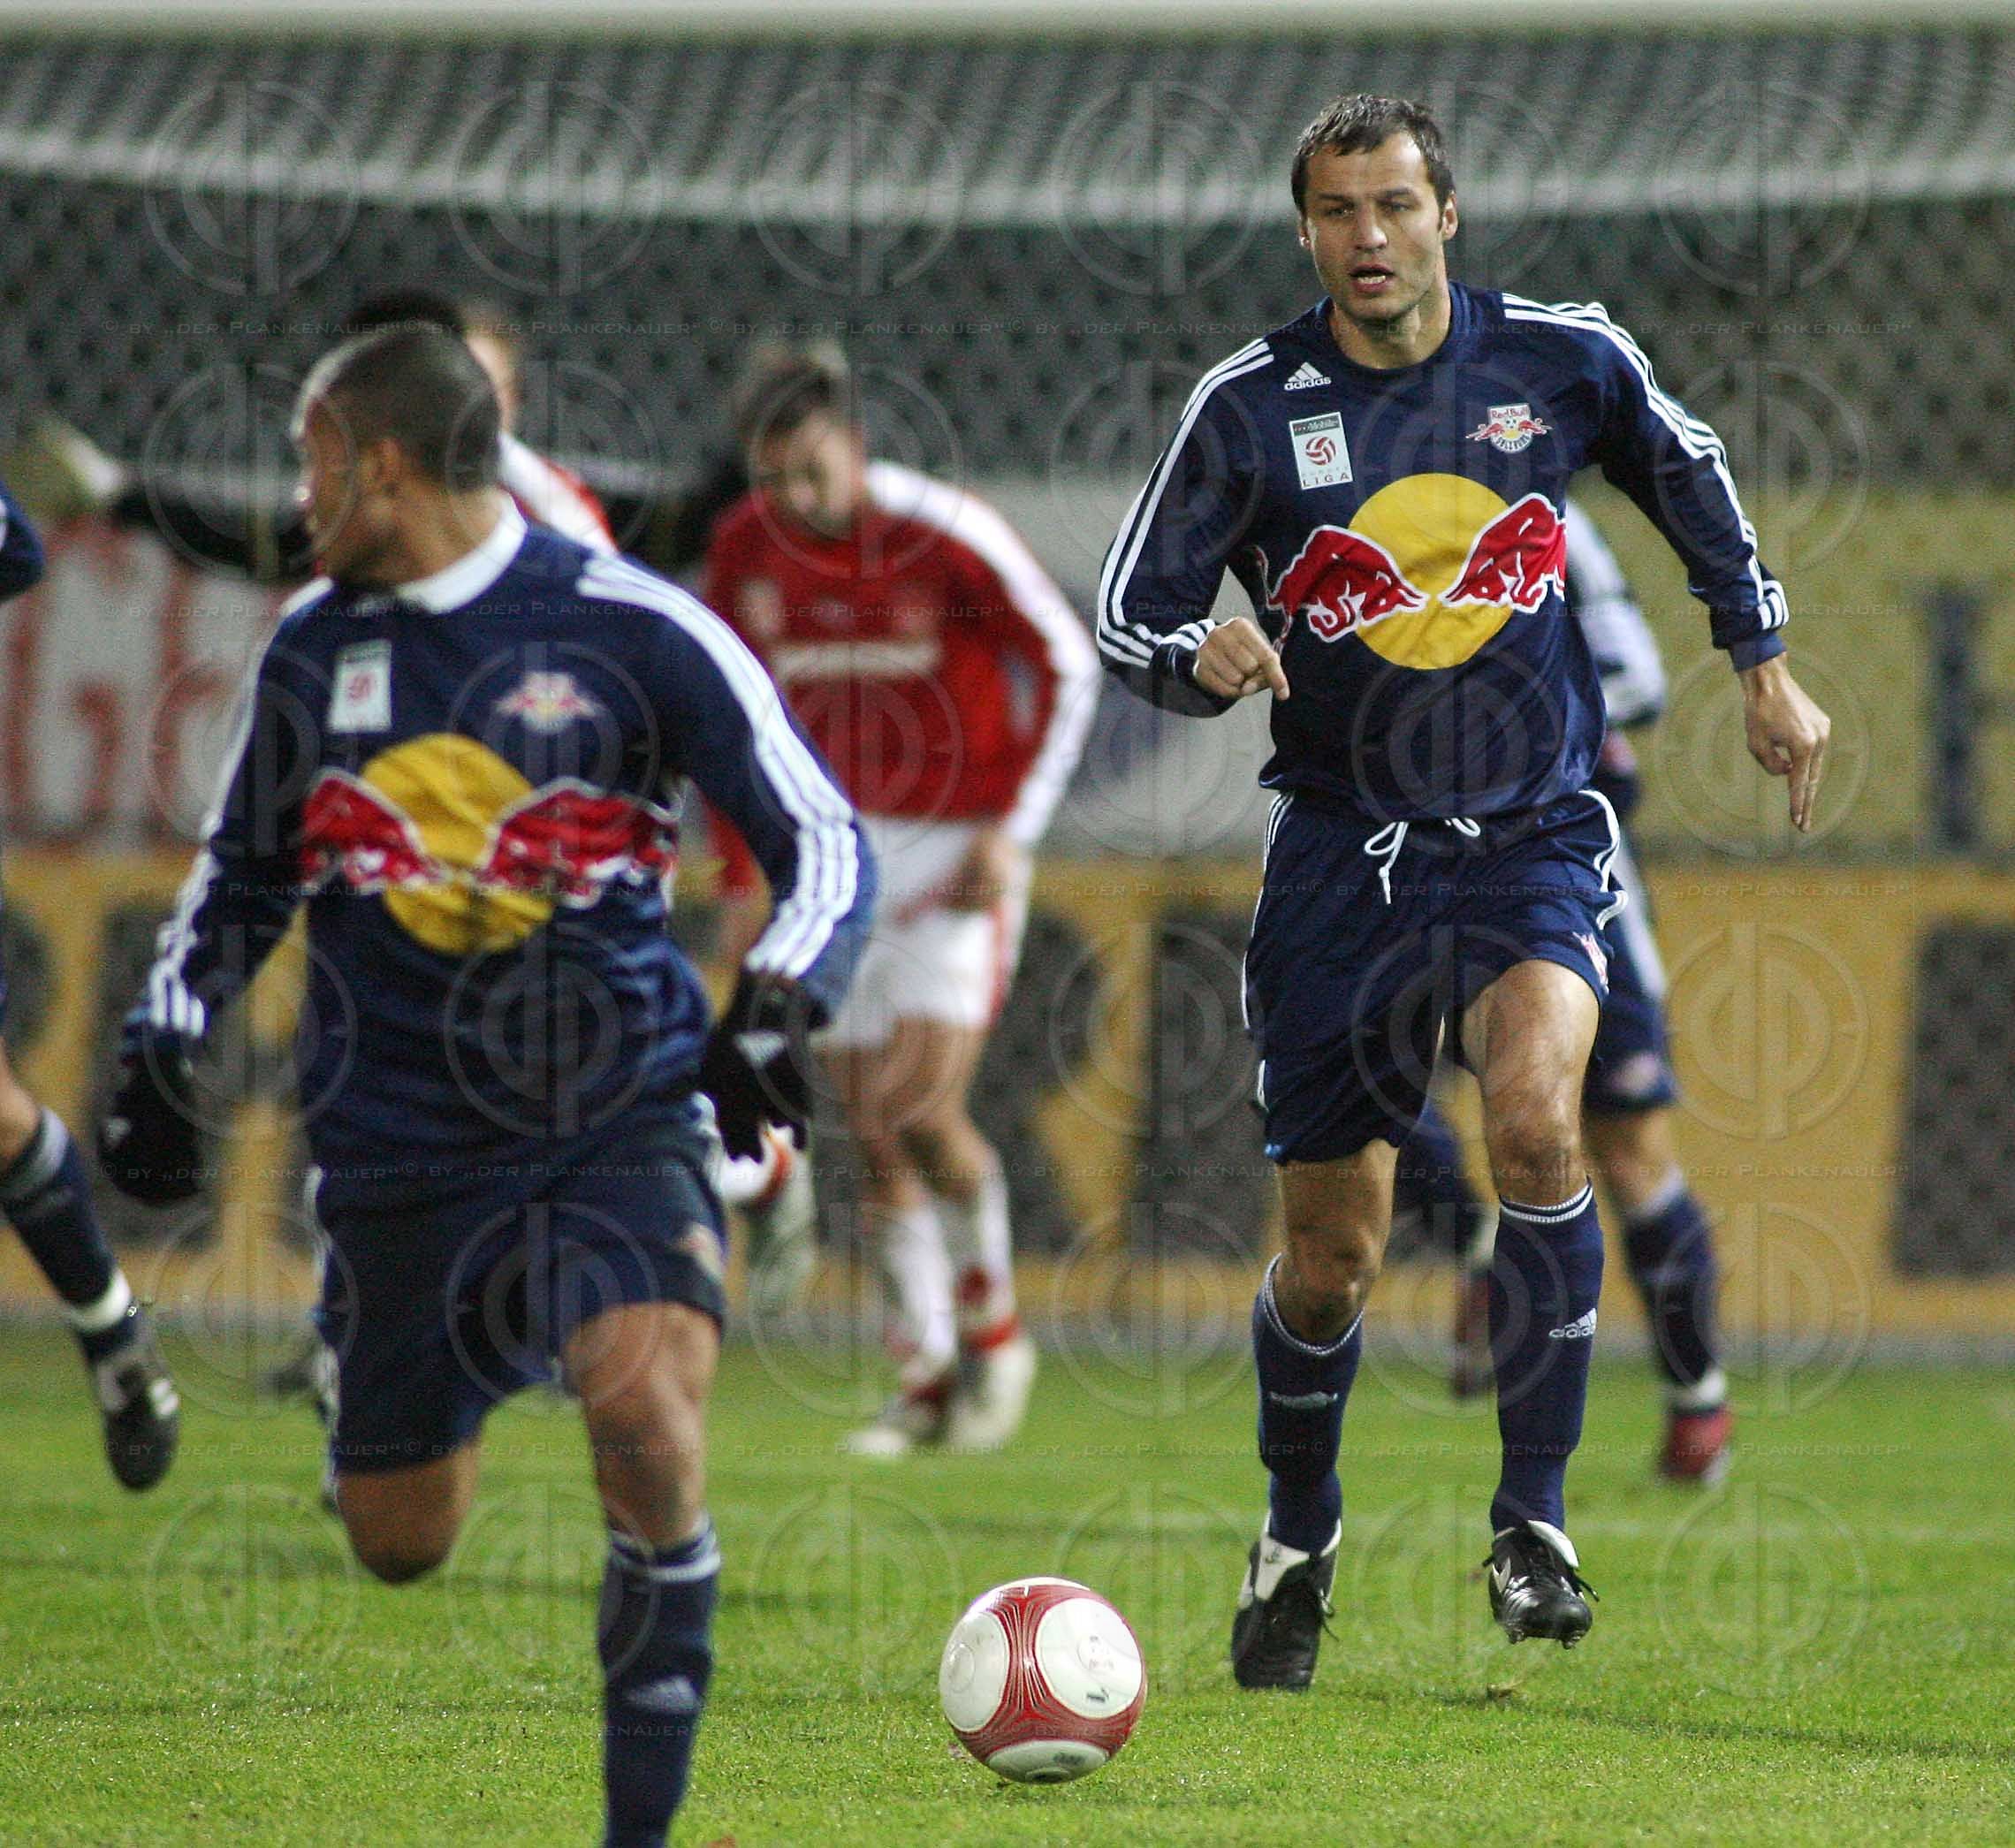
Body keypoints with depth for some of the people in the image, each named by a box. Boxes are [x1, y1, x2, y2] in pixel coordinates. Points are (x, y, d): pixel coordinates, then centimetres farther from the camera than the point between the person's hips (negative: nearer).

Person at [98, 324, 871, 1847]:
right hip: (403, 1137, 4)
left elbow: (827, 844, -3)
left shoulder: (632, 629, -5)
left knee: (642, 1384, -31)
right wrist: (166, 1040, 15)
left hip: (620, 1106, -4)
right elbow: (246, 869, 25)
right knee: (396, 1544, 4)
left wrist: (775, 1011, -19)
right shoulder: (313, 649, 9)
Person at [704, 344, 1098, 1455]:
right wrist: (742, 880, 9)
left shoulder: (947, 537, -17)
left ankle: (992, 1330, 7)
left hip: (961, 847, -5)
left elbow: (1067, 666, -7)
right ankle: (926, 1380, 15)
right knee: (873, 1130, 3)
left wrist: (1009, 830, -12)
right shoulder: (744, 552, -2)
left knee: (923, 1107, -16)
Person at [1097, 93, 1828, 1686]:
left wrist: (1763, 661, 18)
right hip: (1343, 854, 1)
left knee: (1534, 1110, -30)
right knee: (1331, 1256, 4)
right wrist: (1205, 657, -24)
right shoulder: (1249, 406, -5)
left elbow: (1688, 473, 18)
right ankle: (1297, 1541, 32)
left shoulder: (1563, 359, -3)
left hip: (1533, 839, -1)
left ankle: (1534, 1520, -18)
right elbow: (1128, 619, -2)